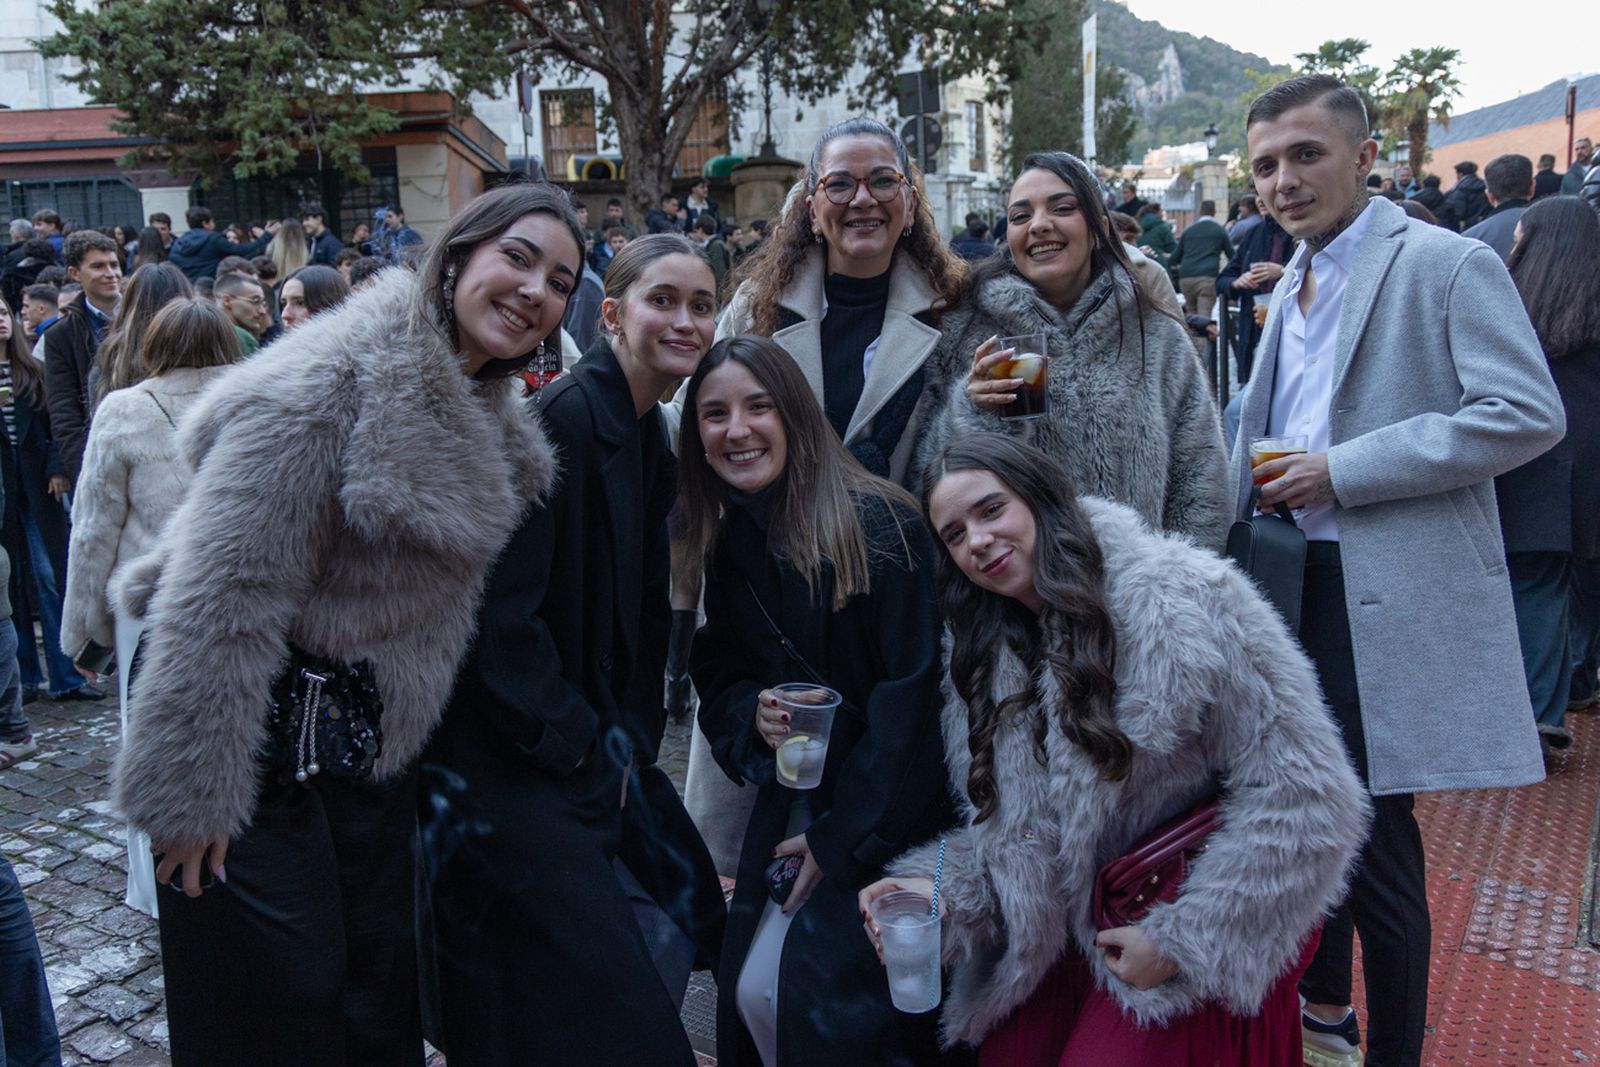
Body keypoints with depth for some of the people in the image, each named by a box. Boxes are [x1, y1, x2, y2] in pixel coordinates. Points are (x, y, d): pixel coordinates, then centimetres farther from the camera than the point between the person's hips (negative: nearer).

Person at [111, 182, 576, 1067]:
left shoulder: (488, 413, 6)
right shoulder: (331, 381, -23)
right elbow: (220, 591, -23)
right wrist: (189, 789, -20)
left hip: (372, 742, 8)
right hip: (262, 733, -8)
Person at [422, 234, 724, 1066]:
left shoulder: (646, 436, 10)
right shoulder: (567, 415, -19)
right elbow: (499, 606, -23)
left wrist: (628, 740, 6)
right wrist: (572, 740, -16)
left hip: (593, 755, 9)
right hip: (515, 769, -9)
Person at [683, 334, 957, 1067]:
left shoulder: (879, 525, -18)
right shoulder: (727, 545, 5)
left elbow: (911, 694, -20)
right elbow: (718, 675, 13)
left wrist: (843, 839, -17)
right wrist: (750, 715, -11)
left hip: (887, 818, -6)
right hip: (791, 804, 6)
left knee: (830, 1001, -13)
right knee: (749, 991, 2)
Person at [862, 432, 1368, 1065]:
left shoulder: (1183, 602, -21)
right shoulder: (983, 658, -1)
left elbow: (1303, 798, -20)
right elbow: (1004, 828, 4)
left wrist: (1183, 943, -16)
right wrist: (945, 890, -17)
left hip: (1210, 948, -5)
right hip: (1067, 935, 5)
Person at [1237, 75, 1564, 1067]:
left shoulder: (1449, 264, -10)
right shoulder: (1293, 285, 15)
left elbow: (1529, 415, -19)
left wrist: (1343, 472, -20)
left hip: (1386, 594, -7)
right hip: (1291, 582, 8)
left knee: (1373, 833, 0)